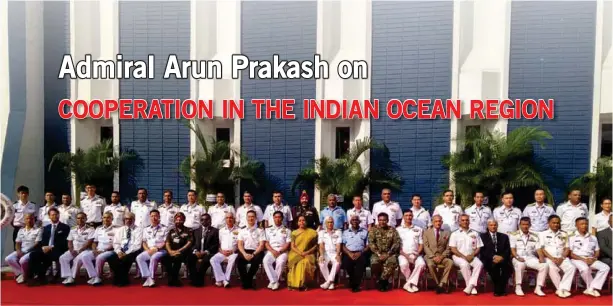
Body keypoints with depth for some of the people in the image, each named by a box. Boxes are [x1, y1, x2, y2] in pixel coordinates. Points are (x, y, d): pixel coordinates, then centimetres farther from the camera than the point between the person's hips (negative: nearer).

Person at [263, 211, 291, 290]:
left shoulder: (287, 230, 13)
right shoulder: (268, 230, 17)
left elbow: (287, 244, 4)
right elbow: (266, 243, 9)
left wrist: (279, 252, -12)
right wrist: (273, 251, -9)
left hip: (282, 251, -1)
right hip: (271, 251, 1)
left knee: (281, 262, -34)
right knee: (265, 261, -31)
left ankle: (273, 281, -19)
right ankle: (274, 281, -26)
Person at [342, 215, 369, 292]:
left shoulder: (365, 232, 17)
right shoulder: (346, 232, 19)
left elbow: (367, 246, 10)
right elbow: (343, 246, 10)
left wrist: (360, 253, -8)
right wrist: (349, 253, -9)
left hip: (360, 253, 0)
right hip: (349, 253, 1)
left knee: (361, 262, -32)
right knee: (346, 262, -31)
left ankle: (355, 285, -18)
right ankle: (354, 283, -7)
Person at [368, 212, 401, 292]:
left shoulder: (393, 230, 7)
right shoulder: (373, 230, 7)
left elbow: (397, 243, -2)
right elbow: (371, 243, -3)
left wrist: (388, 254, -13)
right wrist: (378, 254, -15)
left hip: (389, 253, 0)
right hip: (377, 253, 0)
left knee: (392, 261, -33)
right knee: (374, 263, -31)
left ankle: (382, 280, -16)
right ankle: (384, 281, -7)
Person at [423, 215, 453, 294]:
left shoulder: (446, 233, 14)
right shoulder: (426, 232, 10)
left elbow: (448, 248, 8)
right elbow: (426, 247, 0)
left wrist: (441, 256, -10)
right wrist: (433, 257, -15)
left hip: (442, 257, 2)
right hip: (430, 256, -2)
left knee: (450, 262, -31)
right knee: (430, 264, -35)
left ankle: (442, 284, -26)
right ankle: (438, 284, -17)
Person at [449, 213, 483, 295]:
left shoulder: (475, 234, 15)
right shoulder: (455, 234, 7)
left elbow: (478, 248, 10)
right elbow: (453, 249, -1)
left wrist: (472, 255, -9)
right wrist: (464, 256, -14)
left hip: (472, 256, 2)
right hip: (459, 257, -2)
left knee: (479, 264, -30)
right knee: (464, 264, -35)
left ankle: (470, 285, -30)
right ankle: (472, 287, -23)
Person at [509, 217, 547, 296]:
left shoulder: (534, 236, 15)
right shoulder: (514, 235, 4)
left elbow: (538, 249, 7)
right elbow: (512, 249, -3)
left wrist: (541, 257, -13)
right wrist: (517, 257, -21)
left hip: (531, 258, 4)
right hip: (519, 258, -3)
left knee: (545, 265, -23)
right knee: (520, 265, -37)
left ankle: (538, 288, -15)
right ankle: (518, 287, -23)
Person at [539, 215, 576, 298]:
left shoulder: (564, 234, 17)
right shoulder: (543, 234, 8)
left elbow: (567, 249, 11)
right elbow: (542, 249, 0)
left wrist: (562, 258, -8)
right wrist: (552, 258, -13)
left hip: (562, 258, 3)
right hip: (549, 258, -3)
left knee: (572, 267, -28)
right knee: (552, 268, -35)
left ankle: (562, 289, -28)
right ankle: (562, 289, -23)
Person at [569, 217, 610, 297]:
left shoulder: (593, 238, 17)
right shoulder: (572, 237, 2)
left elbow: (597, 251, 16)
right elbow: (570, 253, -4)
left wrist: (593, 258, -6)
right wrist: (583, 259, -15)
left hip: (591, 260, 5)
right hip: (577, 259, -5)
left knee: (605, 267, -20)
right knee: (585, 269, -36)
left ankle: (591, 288, -22)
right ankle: (593, 288, -12)